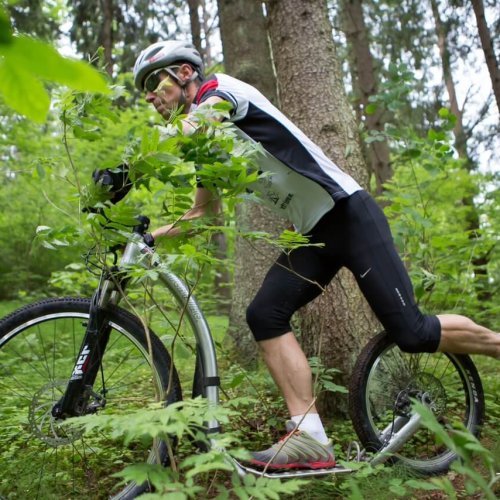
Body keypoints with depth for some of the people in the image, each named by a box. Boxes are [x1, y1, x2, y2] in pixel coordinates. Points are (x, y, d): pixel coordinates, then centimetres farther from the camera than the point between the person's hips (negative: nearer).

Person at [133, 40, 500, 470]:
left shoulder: (221, 88, -5)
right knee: (265, 314, -11)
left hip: (349, 213, -8)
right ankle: (310, 438, -9)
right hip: (314, 234, 8)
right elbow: (202, 215, 21)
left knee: (412, 333, -9)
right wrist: (146, 236, 13)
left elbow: (185, 131, -26)